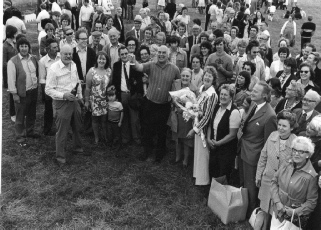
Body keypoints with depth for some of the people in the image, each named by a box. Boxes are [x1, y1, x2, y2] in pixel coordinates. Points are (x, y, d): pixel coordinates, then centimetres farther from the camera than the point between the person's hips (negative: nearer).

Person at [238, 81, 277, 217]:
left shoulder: (269, 116, -27)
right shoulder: (253, 105, -2)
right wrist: (241, 129, 0)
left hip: (253, 156, -8)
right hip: (243, 152, 8)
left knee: (251, 186, 13)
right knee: (243, 182, 24)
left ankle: (251, 212, 37)